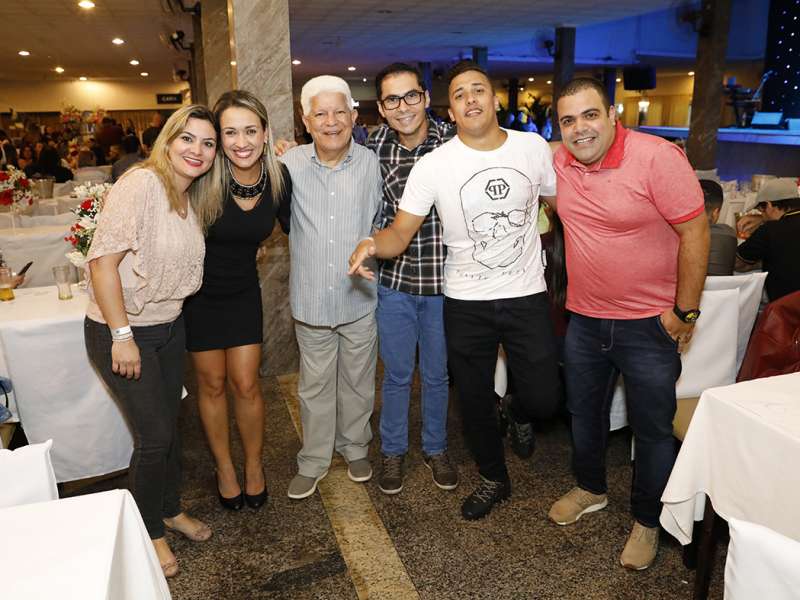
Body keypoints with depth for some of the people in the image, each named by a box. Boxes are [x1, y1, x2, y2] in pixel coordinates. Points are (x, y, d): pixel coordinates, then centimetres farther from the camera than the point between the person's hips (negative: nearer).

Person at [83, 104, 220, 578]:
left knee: (169, 425, 18)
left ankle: (171, 510, 40)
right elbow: (103, 258, -23)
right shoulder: (142, 184, -20)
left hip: (170, 326, 7)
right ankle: (150, 531, 26)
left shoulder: (192, 198, 6)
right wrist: (122, 335, -23)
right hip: (123, 331, -7)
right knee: (155, 435, 1)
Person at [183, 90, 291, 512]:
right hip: (200, 294, -2)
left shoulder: (279, 179, -14)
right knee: (211, 383, 11)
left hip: (243, 292, 2)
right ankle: (224, 467, 32)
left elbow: (294, 228, 3)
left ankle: (255, 465, 29)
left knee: (246, 384, 6)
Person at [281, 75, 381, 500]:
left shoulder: (370, 163, -7)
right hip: (311, 298, 0)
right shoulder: (290, 164, -7)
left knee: (357, 382, 17)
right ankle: (313, 461, 34)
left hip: (360, 297, 0)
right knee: (314, 386, 14)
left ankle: (355, 447, 41)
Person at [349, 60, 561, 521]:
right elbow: (400, 233, -10)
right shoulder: (433, 166, -10)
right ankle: (494, 480, 40)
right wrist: (372, 243, -31)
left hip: (528, 296, 1)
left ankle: (521, 415, 43)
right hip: (466, 303, -1)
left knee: (544, 399, 3)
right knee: (476, 402, 13)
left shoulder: (533, 147, -3)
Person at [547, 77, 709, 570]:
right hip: (584, 320, 6)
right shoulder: (560, 161, -3)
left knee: (653, 430, 9)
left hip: (650, 324, -5)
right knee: (584, 412, 21)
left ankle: (647, 521, 32)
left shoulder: (658, 158, -19)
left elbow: (695, 233, -17)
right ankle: (590, 489, 46)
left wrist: (684, 312, -15)